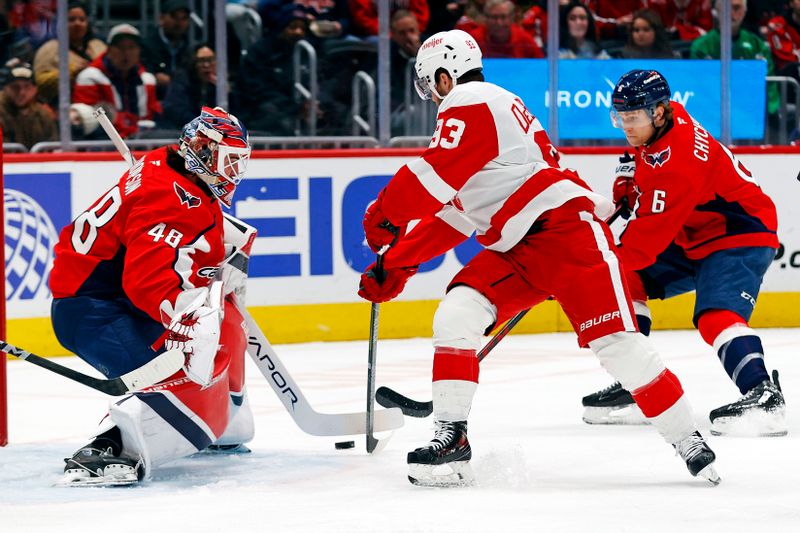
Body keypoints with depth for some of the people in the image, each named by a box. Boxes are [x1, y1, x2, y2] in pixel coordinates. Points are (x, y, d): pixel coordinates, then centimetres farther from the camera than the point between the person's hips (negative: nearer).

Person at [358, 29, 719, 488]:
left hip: (566, 228, -10)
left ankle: (690, 442, -6)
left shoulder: (468, 103, -6)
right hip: (516, 249, 10)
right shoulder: (486, 108, 26)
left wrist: (385, 214, -6)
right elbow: (452, 214, 27)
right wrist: (397, 263, 23)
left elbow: (434, 177, -20)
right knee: (455, 317, -6)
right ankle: (451, 439, -6)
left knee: (616, 342, -14)